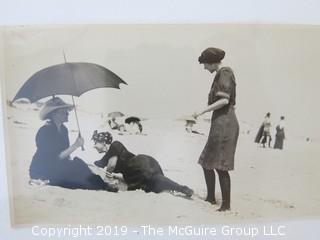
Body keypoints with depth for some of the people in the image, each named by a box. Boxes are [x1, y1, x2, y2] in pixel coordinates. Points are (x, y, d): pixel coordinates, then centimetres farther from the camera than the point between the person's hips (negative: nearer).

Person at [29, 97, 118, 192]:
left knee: (78, 164, -16)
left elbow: (65, 153, 11)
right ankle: (101, 187, -13)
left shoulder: (63, 129, 5)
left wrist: (70, 161, -6)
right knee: (78, 166, -23)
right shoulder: (45, 131, -21)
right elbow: (56, 157, -25)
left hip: (57, 167, 8)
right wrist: (75, 146, -27)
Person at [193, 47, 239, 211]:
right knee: (206, 163, 13)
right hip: (220, 124, 10)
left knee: (220, 166, -8)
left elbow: (224, 100, -19)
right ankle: (211, 198, 23)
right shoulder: (221, 75, 20)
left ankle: (226, 205, 1)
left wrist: (203, 111, -16)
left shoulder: (224, 73, -7)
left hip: (223, 124, -10)